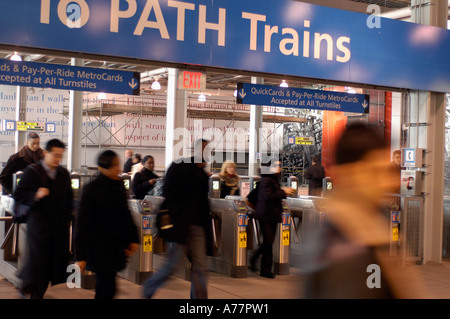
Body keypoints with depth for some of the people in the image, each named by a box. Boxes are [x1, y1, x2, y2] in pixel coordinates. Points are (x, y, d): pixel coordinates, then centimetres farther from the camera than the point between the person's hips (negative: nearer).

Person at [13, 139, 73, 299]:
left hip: (60, 224, 4)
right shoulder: (32, 172, -3)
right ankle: (36, 293, 11)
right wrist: (35, 195, -21)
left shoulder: (64, 173, 10)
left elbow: (69, 198, 20)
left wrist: (67, 216, 11)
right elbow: (18, 195, -5)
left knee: (60, 258, 5)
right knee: (39, 257, -3)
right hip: (39, 222, -4)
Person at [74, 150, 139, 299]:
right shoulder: (92, 189, -11)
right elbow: (82, 224, -10)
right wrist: (80, 256, -12)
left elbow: (125, 214, 19)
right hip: (99, 246, -6)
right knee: (107, 288, -8)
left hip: (115, 246, 6)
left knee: (104, 287, 11)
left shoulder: (119, 185, 7)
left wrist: (133, 238, 13)